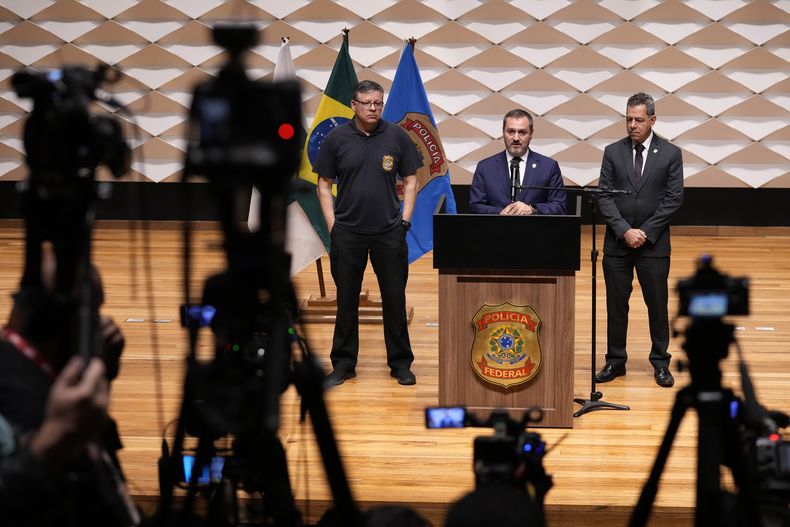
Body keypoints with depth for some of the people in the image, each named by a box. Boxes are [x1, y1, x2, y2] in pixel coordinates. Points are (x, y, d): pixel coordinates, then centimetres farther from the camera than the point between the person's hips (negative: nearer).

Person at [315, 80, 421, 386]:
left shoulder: (396, 136, 2)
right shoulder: (337, 139, 1)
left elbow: (410, 182, 7)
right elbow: (324, 185, 5)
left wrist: (404, 221, -1)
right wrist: (332, 226, -2)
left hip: (389, 232, 0)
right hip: (347, 233, 0)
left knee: (395, 299, 5)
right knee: (346, 300, 6)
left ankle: (400, 363, 16)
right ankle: (344, 363, 16)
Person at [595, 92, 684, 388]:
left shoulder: (670, 154, 0)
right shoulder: (613, 152, 4)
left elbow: (673, 199, -4)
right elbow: (604, 197, -1)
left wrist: (646, 232, -11)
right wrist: (625, 231, -12)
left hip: (653, 243, -1)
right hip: (617, 242, 2)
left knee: (657, 304, 4)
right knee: (616, 304, 6)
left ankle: (660, 363, 15)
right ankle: (615, 361, 15)